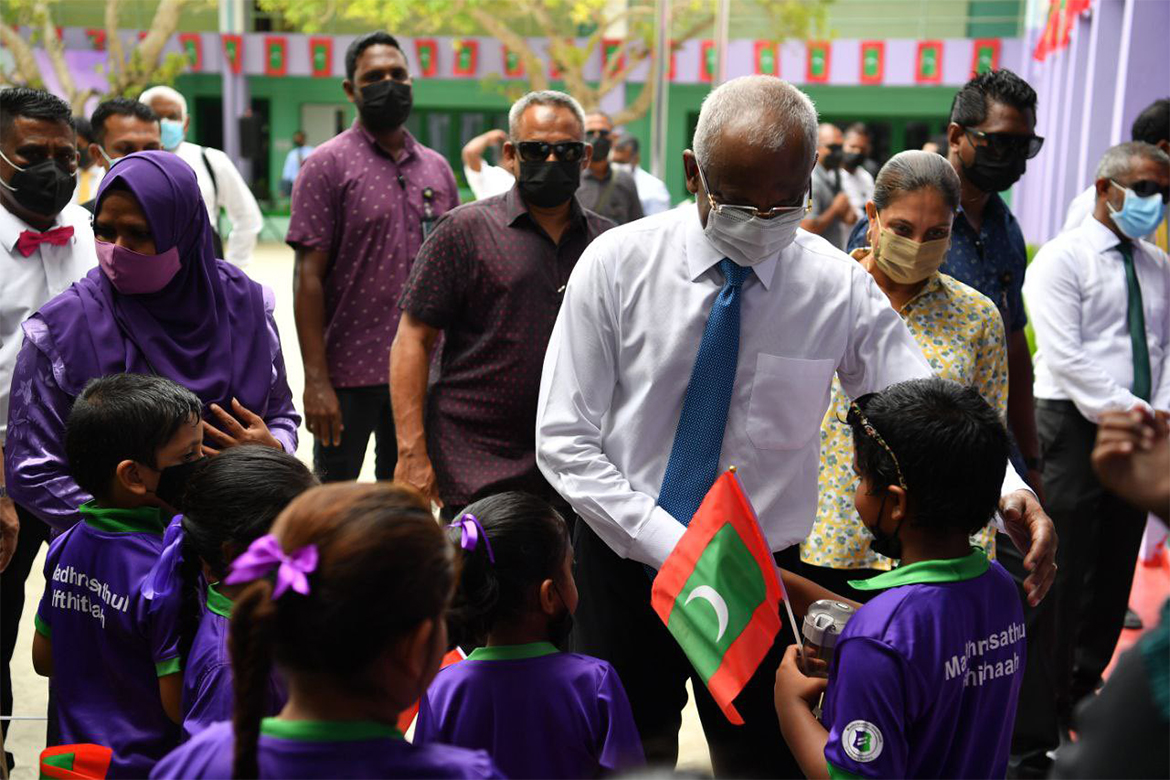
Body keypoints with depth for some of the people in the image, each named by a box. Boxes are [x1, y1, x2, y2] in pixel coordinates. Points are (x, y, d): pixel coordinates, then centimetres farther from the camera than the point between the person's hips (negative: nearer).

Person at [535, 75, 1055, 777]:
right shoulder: (617, 264, -11)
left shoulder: (841, 288, -8)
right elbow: (564, 441, -11)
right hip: (624, 565, 0)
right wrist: (673, 549, -20)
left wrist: (1006, 490, -28)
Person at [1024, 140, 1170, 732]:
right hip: (1076, 424, -7)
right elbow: (1065, 357, -13)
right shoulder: (1062, 259, -5)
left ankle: (1084, 686, 27)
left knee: (1116, 565, 11)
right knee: (1063, 567, -5)